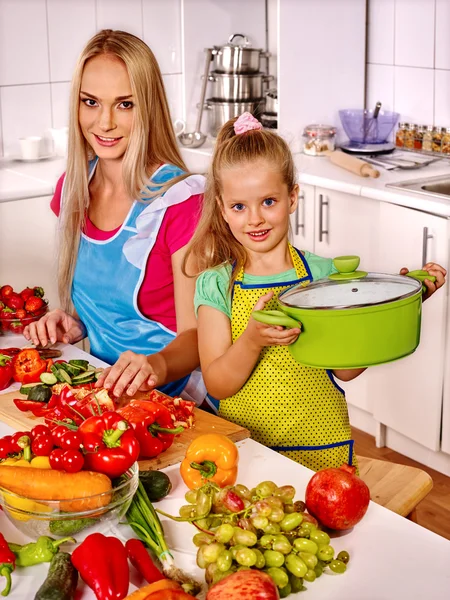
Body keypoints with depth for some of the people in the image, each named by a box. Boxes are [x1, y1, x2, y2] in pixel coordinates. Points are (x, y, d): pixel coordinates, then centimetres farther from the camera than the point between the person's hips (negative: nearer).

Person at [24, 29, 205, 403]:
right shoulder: (73, 188, 5)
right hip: (100, 387, 7)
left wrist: (158, 365, -35)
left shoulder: (181, 199, -15)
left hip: (171, 397, -7)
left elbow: (194, 334, -15)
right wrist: (71, 324, -1)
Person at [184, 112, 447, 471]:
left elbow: (345, 368, 1)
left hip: (319, 449, 1)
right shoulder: (216, 285, -2)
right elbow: (217, 386, -6)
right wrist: (251, 341, -24)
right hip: (241, 447, 0)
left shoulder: (323, 273, 0)